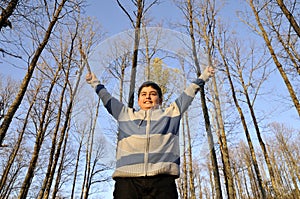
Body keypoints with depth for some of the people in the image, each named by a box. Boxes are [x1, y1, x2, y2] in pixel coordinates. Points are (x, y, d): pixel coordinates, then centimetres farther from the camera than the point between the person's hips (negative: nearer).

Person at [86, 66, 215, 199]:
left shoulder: (170, 113, 25)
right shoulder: (126, 115, 27)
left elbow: (188, 94, 31)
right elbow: (108, 99, 35)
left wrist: (202, 78, 38)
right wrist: (96, 84, 44)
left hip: (162, 179, 0)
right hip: (127, 179, 1)